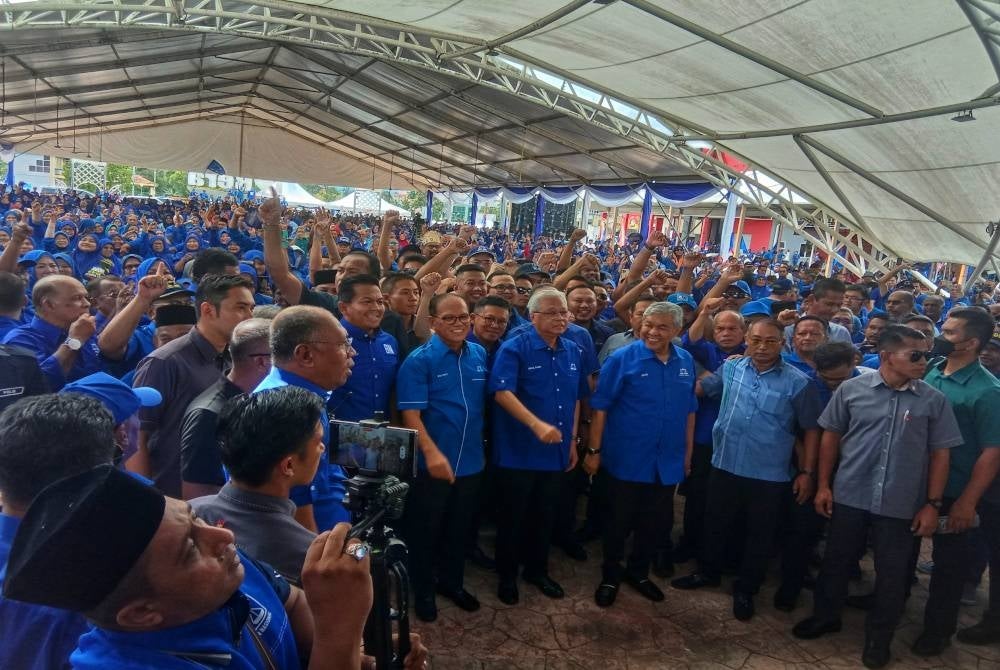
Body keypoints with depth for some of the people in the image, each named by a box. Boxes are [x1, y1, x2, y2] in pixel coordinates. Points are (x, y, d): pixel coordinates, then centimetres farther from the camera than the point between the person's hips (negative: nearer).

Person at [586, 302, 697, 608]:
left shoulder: (686, 362, 2)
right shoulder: (622, 358, -13)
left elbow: (689, 411, 10)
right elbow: (600, 407, -12)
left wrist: (688, 452, 12)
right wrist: (594, 450, -14)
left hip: (667, 462, 5)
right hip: (627, 460, -4)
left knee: (658, 522, 16)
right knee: (619, 522, 10)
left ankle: (638, 571, 38)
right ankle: (610, 576, 30)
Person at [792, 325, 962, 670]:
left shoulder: (934, 400, -3)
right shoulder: (851, 389, -5)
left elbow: (940, 453, 2)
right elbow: (831, 436, 3)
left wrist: (933, 503, -1)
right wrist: (823, 484, 2)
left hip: (901, 505, 0)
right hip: (849, 496, 0)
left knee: (892, 574, 12)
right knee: (836, 561, 15)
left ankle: (878, 636, 33)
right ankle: (825, 616, 37)